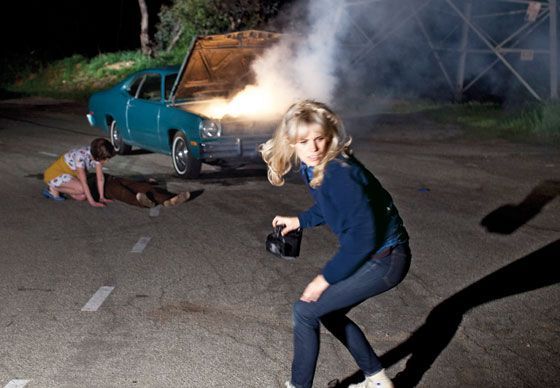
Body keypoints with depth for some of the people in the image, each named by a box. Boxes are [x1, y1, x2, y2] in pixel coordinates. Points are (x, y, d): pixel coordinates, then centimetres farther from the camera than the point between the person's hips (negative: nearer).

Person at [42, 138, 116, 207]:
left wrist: (102, 197, -10)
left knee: (82, 197, -12)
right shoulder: (80, 156, -34)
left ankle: (61, 188, 11)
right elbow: (84, 182, -33)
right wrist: (92, 202, -33)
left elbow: (100, 178, -8)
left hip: (70, 174, 8)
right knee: (81, 189, -28)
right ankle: (53, 189, -7)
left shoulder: (97, 155, -14)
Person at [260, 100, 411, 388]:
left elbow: (364, 236, -25)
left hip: (385, 259, -9)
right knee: (328, 311, 20)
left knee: (305, 311, -5)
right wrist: (299, 221, 15)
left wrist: (325, 278, -17)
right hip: (369, 253, 9)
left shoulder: (340, 173, -27)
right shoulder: (311, 166, 0)